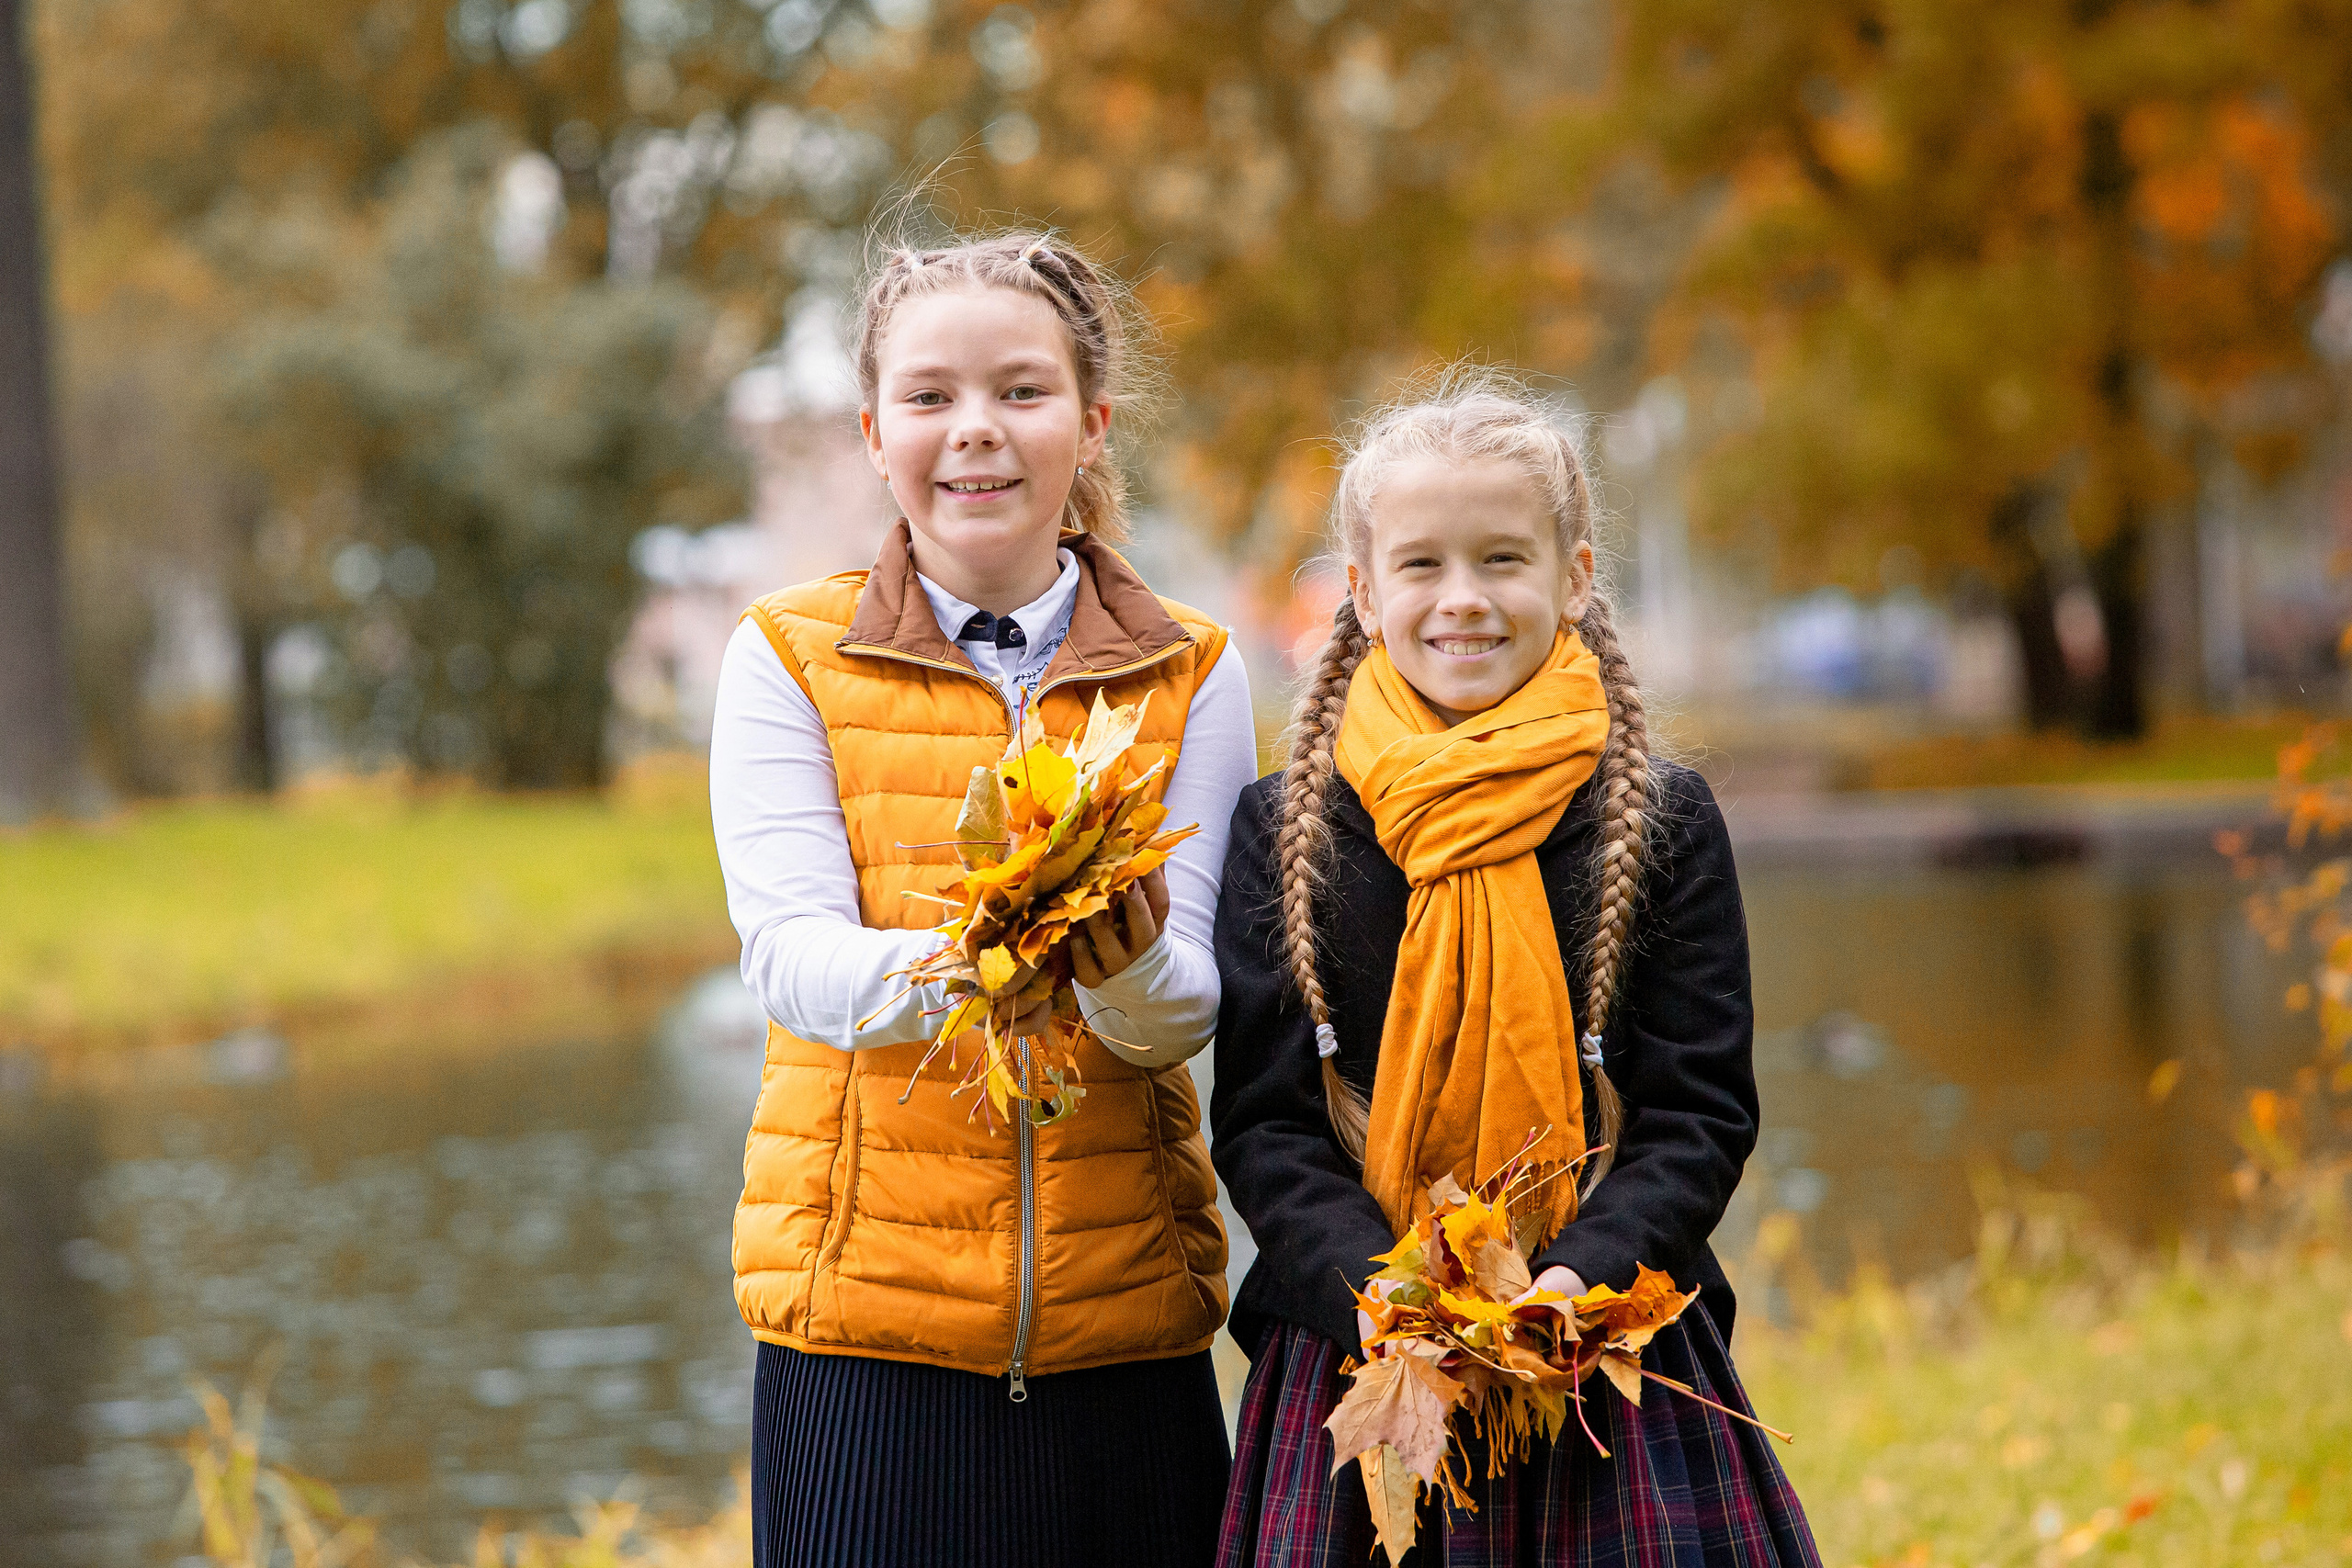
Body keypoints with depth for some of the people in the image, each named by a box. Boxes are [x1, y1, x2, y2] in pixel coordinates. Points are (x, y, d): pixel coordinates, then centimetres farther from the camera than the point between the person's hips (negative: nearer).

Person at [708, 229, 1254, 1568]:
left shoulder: (1188, 673, 7)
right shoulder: (788, 657, 3)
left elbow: (1194, 1008, -3)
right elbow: (790, 958, -10)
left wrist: (1126, 961, -26)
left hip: (1125, 1315, 1)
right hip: (865, 1306, -1)